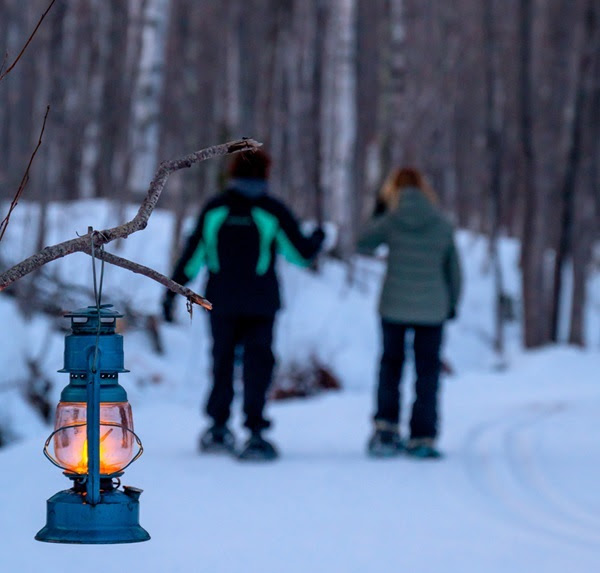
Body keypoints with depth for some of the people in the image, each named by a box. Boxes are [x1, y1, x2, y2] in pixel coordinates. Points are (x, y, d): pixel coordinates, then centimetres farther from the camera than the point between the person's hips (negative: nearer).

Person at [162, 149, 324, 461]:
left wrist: (172, 290, 7)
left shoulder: (214, 209, 1)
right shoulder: (273, 211, -4)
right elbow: (301, 253, 2)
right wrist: (317, 238, 23)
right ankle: (256, 432, -10)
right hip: (260, 304, -2)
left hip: (221, 302, 2)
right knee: (257, 365, -1)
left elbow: (193, 254, 1)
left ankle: (218, 427, 19)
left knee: (222, 361, 15)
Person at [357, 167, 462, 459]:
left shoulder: (391, 221, -8)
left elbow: (363, 244, 8)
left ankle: (385, 427, 5)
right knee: (427, 372, 7)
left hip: (394, 308, 0)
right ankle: (422, 438, 5)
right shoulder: (443, 225, -2)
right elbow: (453, 268, 6)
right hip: (433, 309, 0)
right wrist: (452, 303, 19)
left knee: (391, 364, 17)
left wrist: (379, 211, 15)